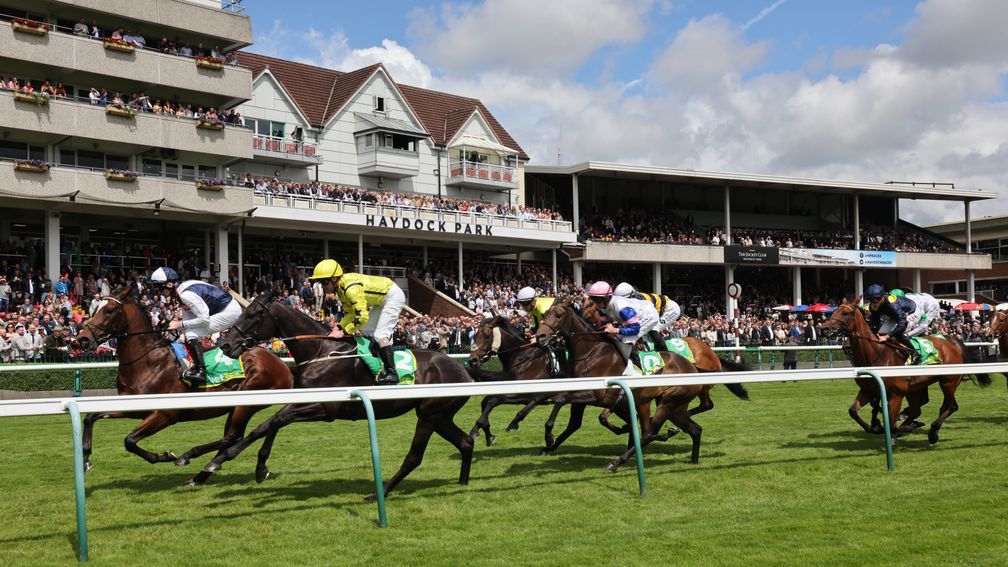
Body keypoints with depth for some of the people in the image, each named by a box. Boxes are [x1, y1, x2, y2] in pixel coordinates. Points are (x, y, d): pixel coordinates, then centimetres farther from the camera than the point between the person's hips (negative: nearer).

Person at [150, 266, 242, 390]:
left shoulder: (186, 294, -23)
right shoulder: (182, 290, 7)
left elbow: (204, 319, -24)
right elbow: (188, 318, 16)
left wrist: (180, 324, -17)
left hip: (229, 312, -10)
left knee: (191, 333, -15)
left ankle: (200, 370, -18)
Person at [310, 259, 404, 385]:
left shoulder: (351, 288, -33)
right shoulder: (340, 288, -2)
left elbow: (362, 317, -36)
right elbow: (350, 312, 7)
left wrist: (344, 332, -28)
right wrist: (339, 327, -8)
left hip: (393, 296, -10)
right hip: (380, 300, 10)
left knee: (380, 334, -19)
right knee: (364, 331, 12)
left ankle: (392, 373, -17)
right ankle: (382, 367, 19)